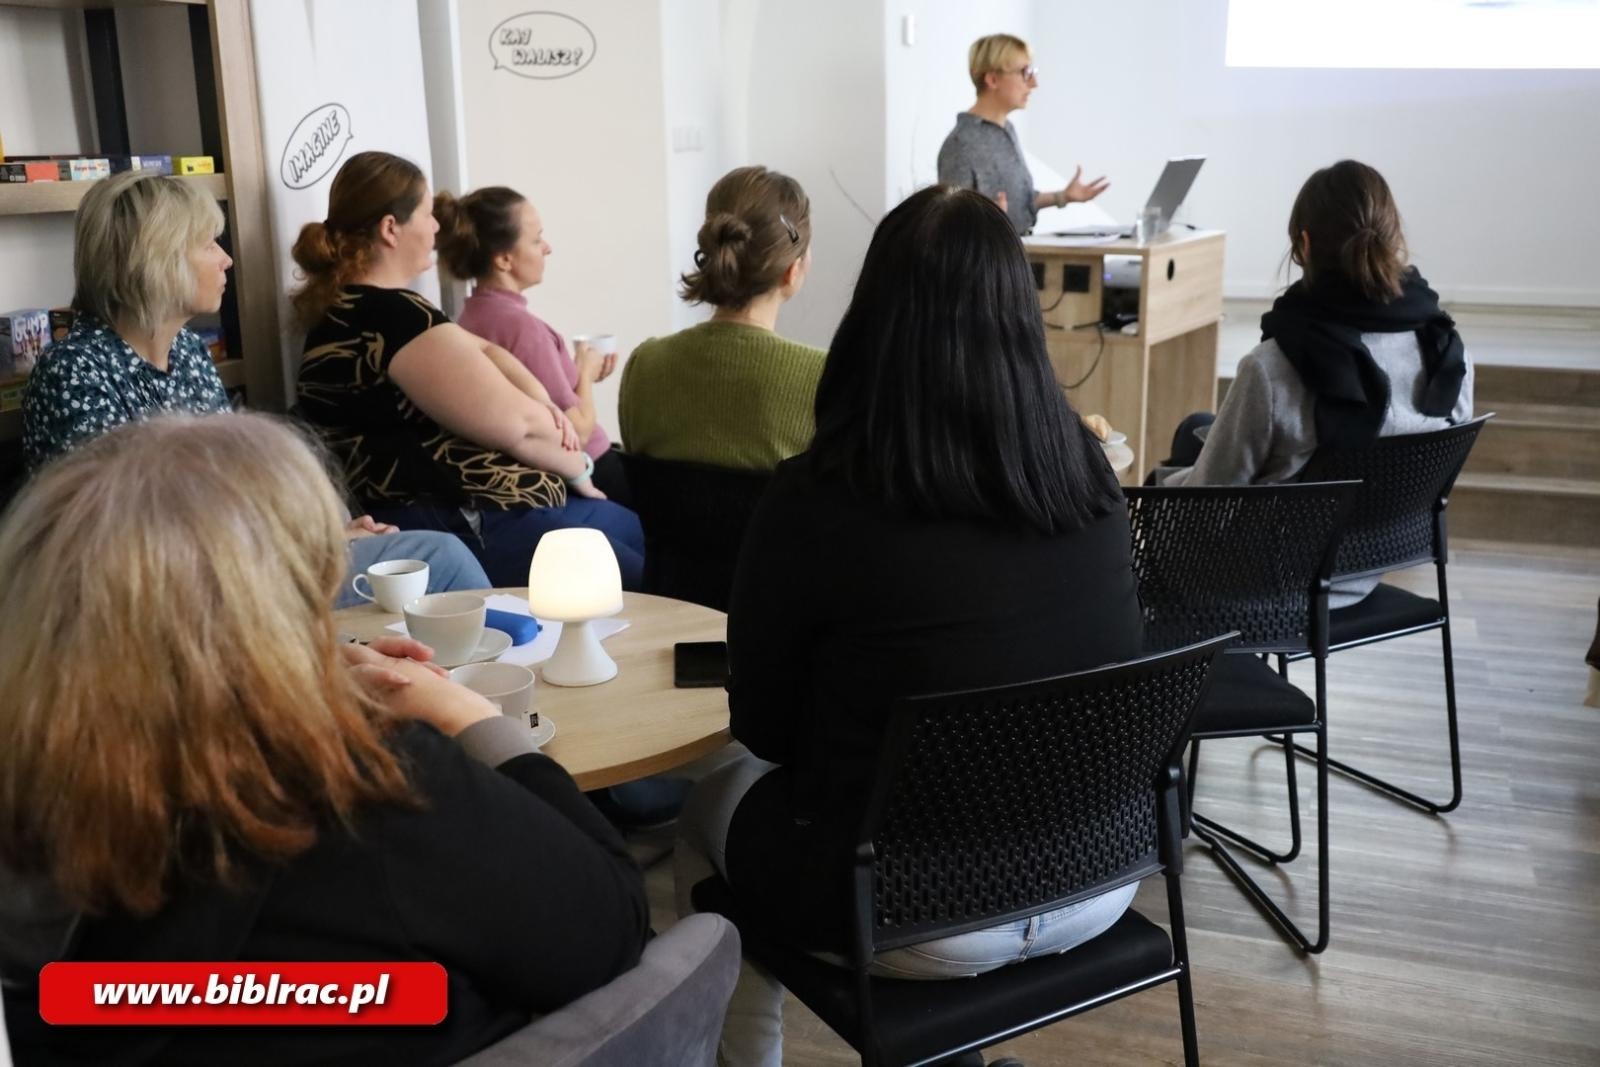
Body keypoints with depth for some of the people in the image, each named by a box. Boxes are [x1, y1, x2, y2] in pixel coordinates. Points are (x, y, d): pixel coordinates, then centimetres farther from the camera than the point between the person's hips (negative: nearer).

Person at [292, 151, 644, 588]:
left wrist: (545, 404, -2)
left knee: (635, 527, 21)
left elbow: (483, 351, 16)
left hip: (466, 510, 11)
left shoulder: (354, 307, 13)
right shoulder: (393, 316, -19)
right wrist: (577, 465, -1)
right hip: (466, 533, -11)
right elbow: (513, 422, -19)